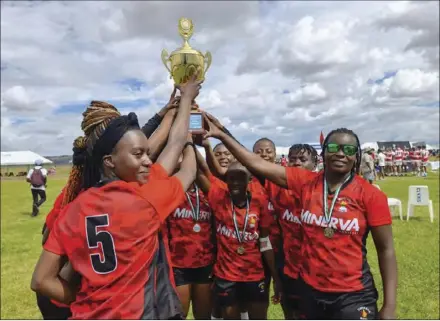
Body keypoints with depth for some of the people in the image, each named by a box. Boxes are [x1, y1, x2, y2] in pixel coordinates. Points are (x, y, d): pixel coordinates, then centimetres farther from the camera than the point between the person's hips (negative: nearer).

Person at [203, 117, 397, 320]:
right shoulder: (305, 182, -4)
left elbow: (386, 250, -4)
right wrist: (221, 135, -10)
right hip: (310, 289, 3)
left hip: (353, 295, -3)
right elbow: (257, 165, -6)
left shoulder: (371, 196, -9)